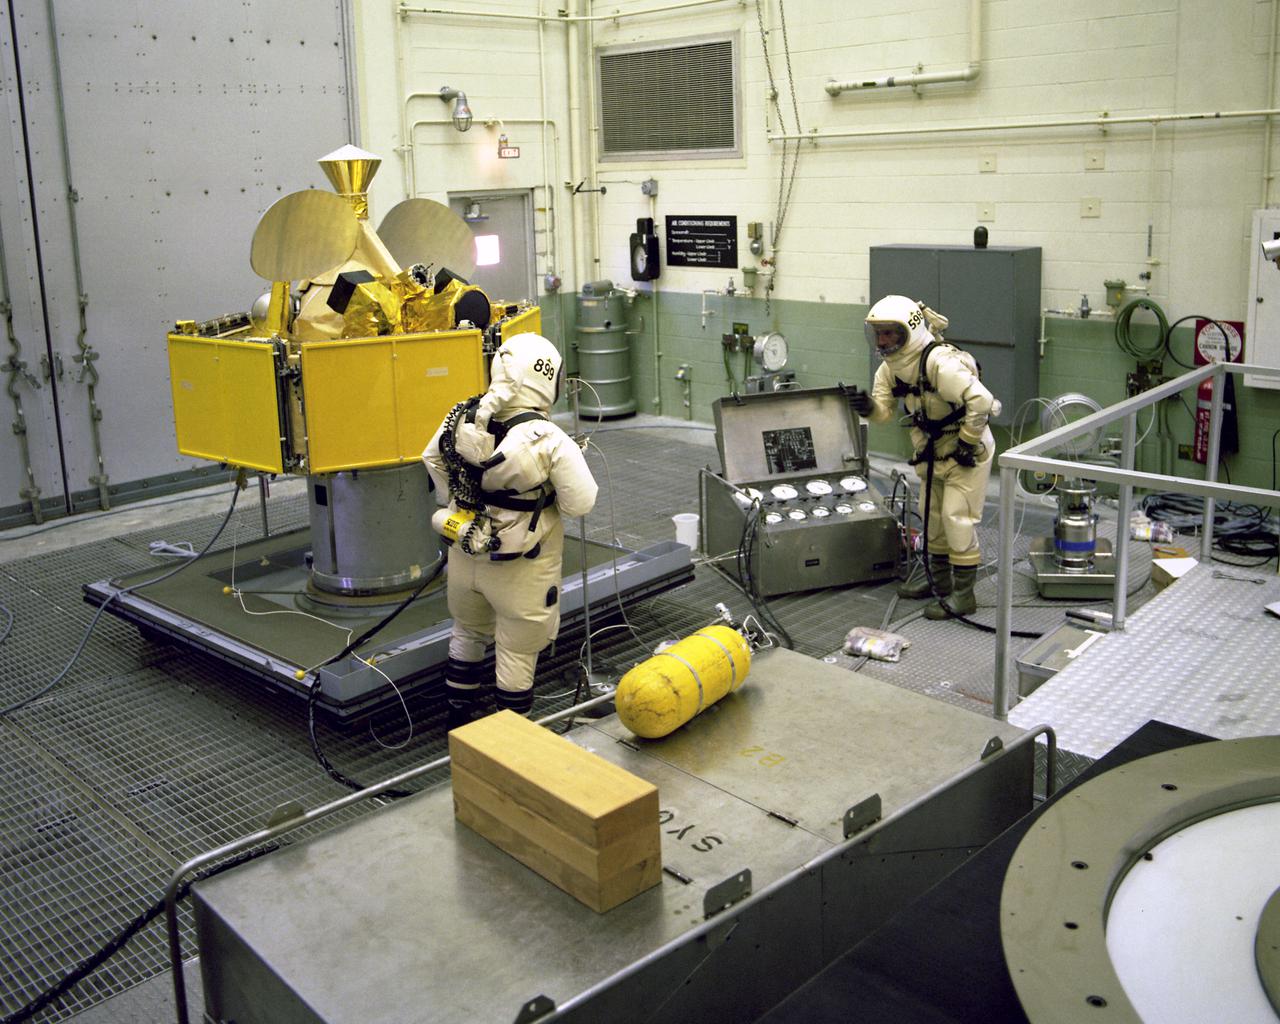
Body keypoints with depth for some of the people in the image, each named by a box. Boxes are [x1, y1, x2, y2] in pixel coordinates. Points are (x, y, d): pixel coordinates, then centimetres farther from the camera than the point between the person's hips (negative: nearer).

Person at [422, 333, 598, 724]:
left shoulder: (461, 417, -9)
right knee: (517, 652, 11)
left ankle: (459, 719, 43)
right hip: (520, 572, -5)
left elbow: (433, 460, 8)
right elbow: (580, 504, -19)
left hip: (465, 555, 6)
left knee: (468, 634, 27)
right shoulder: (550, 442, -26)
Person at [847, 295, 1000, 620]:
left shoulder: (940, 362, -31)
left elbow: (981, 401, -35)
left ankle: (963, 593, 0)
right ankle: (939, 578, 33)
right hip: (934, 452, 9)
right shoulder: (891, 367, -3)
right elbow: (885, 410, 0)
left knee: (957, 517, -8)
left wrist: (966, 444, -24)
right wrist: (868, 406, -24)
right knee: (932, 514, 17)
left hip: (966, 451, -9)